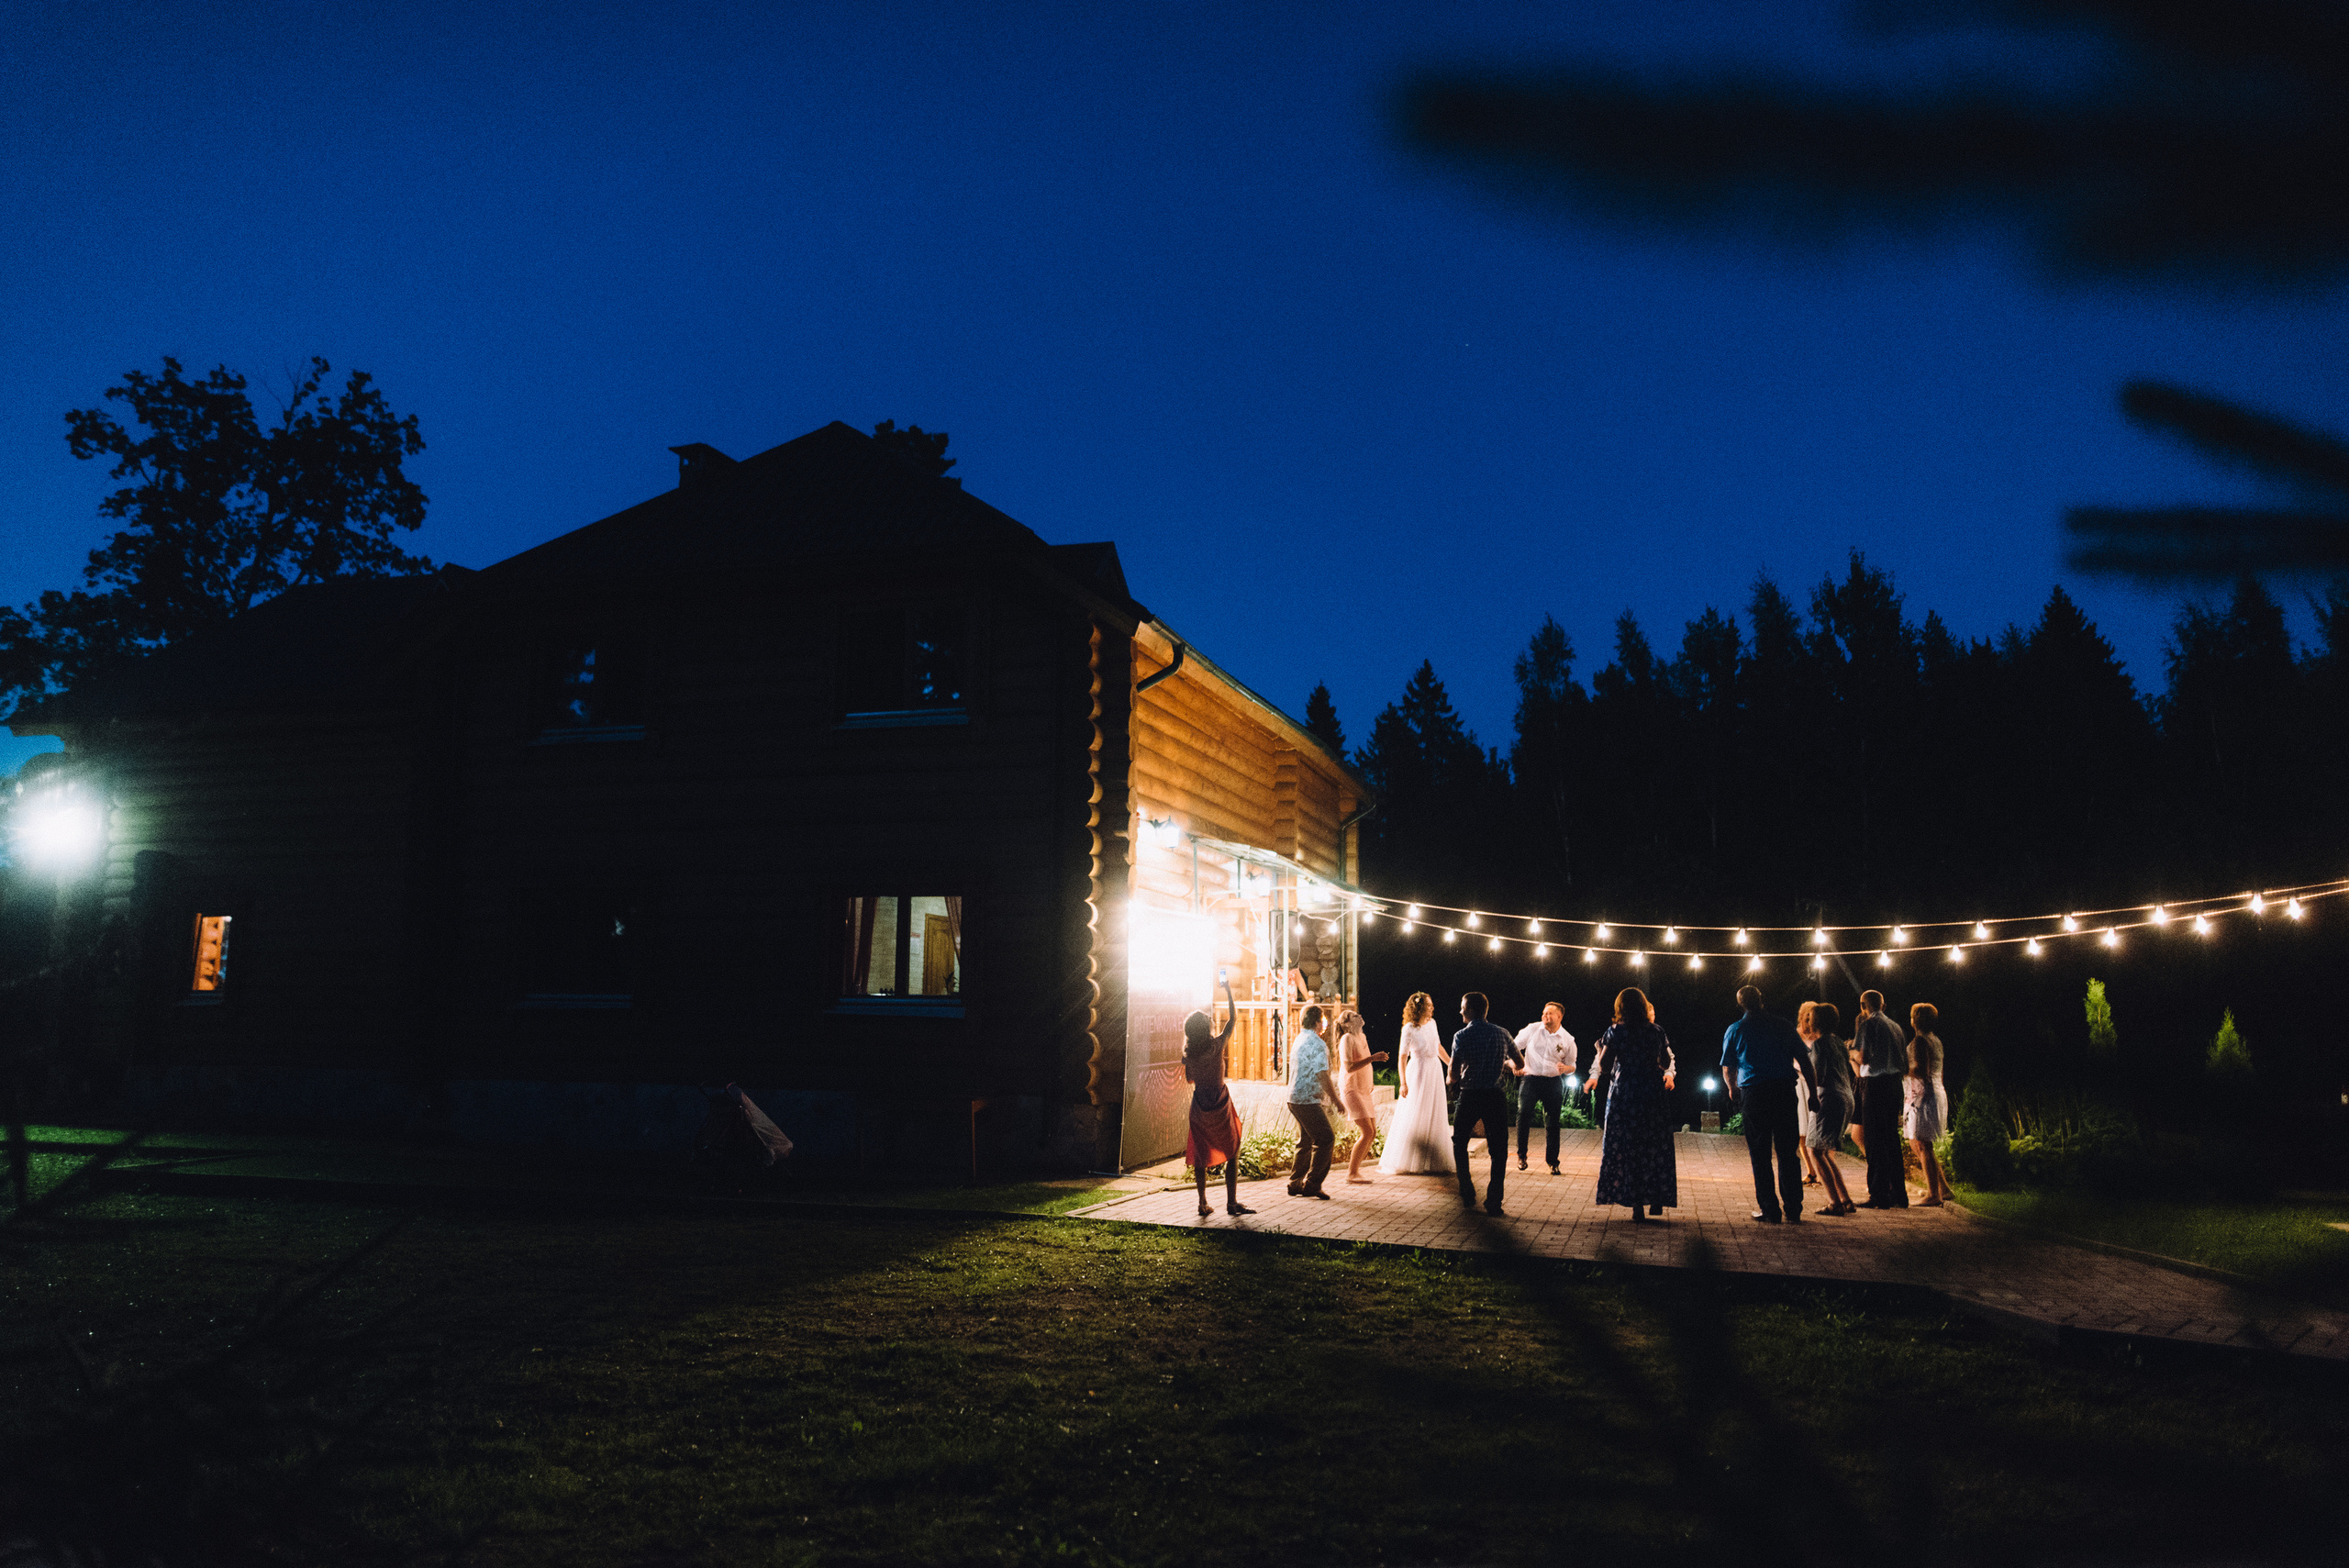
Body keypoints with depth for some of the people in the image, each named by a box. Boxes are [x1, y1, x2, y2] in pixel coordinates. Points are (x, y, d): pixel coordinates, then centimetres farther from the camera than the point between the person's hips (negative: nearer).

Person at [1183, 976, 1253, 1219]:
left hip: (1199, 1107, 4)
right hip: (1220, 1107, -3)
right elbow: (1233, 1019, -3)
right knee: (1232, 1154, 6)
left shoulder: (1189, 1054, -3)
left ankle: (1203, 1204, 13)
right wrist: (1228, 991, 4)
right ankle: (1232, 1203, 3)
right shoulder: (1216, 1045, -13)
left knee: (1200, 1156, 12)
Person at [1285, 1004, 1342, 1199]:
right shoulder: (1317, 1044, -14)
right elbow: (1322, 1075, -18)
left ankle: (1295, 1184, 20)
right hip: (1308, 1101, -10)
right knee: (1326, 1139, -6)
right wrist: (1335, 1099, -12)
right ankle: (1312, 1185, -6)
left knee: (1306, 1142, 17)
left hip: (1295, 1099, 10)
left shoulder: (1299, 1040, 15)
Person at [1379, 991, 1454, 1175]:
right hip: (1419, 1072, -7)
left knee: (1435, 1118, 11)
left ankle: (1436, 1162, 20)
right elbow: (1402, 1056, -15)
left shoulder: (1431, 1023, 2)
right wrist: (1404, 1083, -20)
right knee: (1414, 1117, -3)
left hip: (1435, 1071, 7)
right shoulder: (1409, 1029, -16)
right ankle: (1400, 1163, 8)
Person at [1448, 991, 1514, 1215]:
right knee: (1498, 1150, 8)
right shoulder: (1502, 1034, 4)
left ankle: (1467, 1194, 15)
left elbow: (1453, 1073, -10)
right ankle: (1494, 1201, 3)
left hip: (1469, 1097, -2)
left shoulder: (1462, 1036, -7)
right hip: (1496, 1097, 2)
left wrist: (1453, 1079, 13)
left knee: (1459, 1144, 18)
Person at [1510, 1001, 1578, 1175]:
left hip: (1553, 1082, 1)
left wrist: (1565, 1068, -9)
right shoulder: (1532, 1030, 0)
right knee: (1523, 1112, -20)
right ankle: (1521, 1155, -5)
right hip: (1530, 1078, -1)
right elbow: (1514, 1048, 8)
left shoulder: (1567, 1040, 3)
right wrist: (1514, 1064, -8)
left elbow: (1571, 1066, 14)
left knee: (1553, 1123, 3)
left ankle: (1552, 1162, 19)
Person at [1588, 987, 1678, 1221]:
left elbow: (1603, 1065, -8)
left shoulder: (1615, 1031, -5)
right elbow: (1668, 1061, 10)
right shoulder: (1656, 1032, 2)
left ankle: (1637, 1205, 1)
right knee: (1656, 1148, 11)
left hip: (1624, 1094, -2)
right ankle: (1657, 1199, 11)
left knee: (1627, 1148, 3)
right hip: (1654, 1094, 2)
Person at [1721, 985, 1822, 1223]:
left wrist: (1733, 1089, 30)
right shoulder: (1784, 1026, 6)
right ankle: (1793, 1210, 7)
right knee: (1787, 1152, 7)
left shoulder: (1735, 1030, 5)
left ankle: (1770, 1210, 4)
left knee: (1760, 1156, 5)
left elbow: (1727, 1070, 11)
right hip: (1784, 1092, 1)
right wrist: (1813, 1094, 6)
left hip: (1754, 1095, -1)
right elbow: (1804, 1061, 2)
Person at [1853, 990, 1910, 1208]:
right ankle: (1898, 1194, 15)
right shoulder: (1895, 1026, 14)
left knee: (1874, 1140, -3)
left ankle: (1879, 1195, -4)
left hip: (1875, 1084, -7)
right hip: (1895, 1084, 7)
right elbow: (1905, 1061, 14)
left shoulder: (1867, 1025, -7)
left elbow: (1863, 1058, -13)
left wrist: (1853, 1050, 6)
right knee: (1891, 1138, 13)